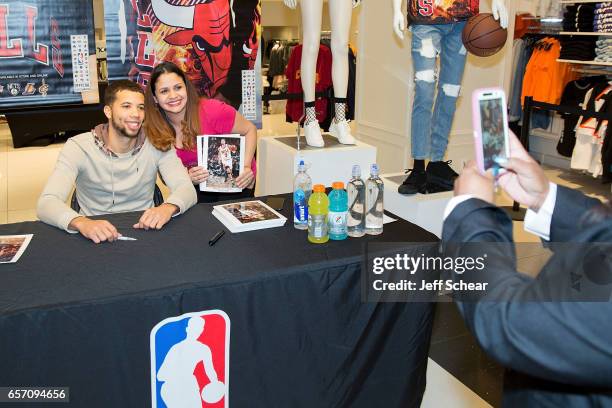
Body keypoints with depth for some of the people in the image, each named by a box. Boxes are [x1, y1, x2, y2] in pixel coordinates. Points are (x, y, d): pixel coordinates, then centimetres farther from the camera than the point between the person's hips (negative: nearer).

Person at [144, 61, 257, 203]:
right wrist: (188, 179, -23)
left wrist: (246, 167, -24)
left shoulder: (211, 111, -26)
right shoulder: (154, 130, -13)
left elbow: (250, 130, -12)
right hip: (199, 187, 3)